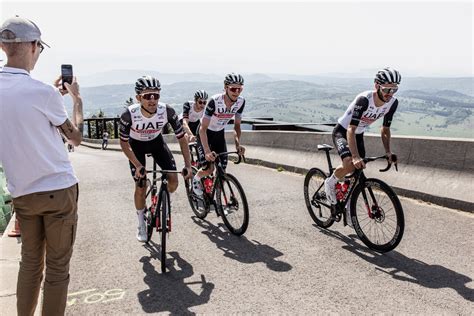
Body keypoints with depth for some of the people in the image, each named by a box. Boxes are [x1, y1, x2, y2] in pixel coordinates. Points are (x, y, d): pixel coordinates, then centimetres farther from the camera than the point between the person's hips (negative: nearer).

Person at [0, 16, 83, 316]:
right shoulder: (42, 91, -19)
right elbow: (76, 136, -4)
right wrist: (77, 99, 9)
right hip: (59, 190, -6)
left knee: (30, 262, 20)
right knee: (57, 267, 7)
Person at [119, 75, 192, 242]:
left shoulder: (167, 111, -32)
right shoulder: (129, 114, -35)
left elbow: (182, 138, -20)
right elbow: (124, 142, -19)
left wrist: (188, 165, -25)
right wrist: (137, 165, -25)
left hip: (157, 142, 2)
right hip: (136, 145, -1)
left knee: (173, 181, -11)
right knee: (141, 187, -4)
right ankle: (141, 225, 21)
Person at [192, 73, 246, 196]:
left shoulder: (240, 102, -18)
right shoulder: (215, 101, -33)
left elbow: (237, 125, -7)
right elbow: (203, 129, -33)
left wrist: (238, 144, -24)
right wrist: (207, 151, -44)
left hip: (219, 134, 5)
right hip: (205, 133, -4)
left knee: (222, 170, -4)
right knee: (209, 169, -14)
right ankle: (196, 179, 21)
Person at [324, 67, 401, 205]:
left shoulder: (393, 103, -15)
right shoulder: (364, 99, -34)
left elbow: (385, 129, -2)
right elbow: (351, 130, -39)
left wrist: (388, 151, -15)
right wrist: (355, 156, -49)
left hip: (359, 134, 7)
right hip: (342, 132, -6)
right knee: (350, 165, -30)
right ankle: (330, 183, 0)